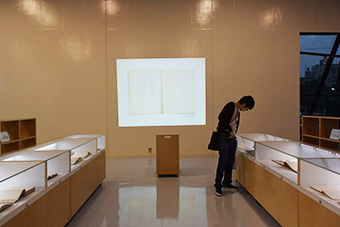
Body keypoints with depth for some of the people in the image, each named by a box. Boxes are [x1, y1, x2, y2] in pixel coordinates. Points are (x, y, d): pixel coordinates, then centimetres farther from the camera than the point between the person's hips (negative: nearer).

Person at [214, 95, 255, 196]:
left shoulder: (238, 111, 18)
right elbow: (222, 118, -20)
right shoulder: (231, 106, -8)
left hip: (233, 138, 8)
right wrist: (230, 130, -13)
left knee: (230, 162, 12)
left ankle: (227, 183, 25)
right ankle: (218, 185, 4)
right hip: (224, 137, -8)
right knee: (223, 162, -6)